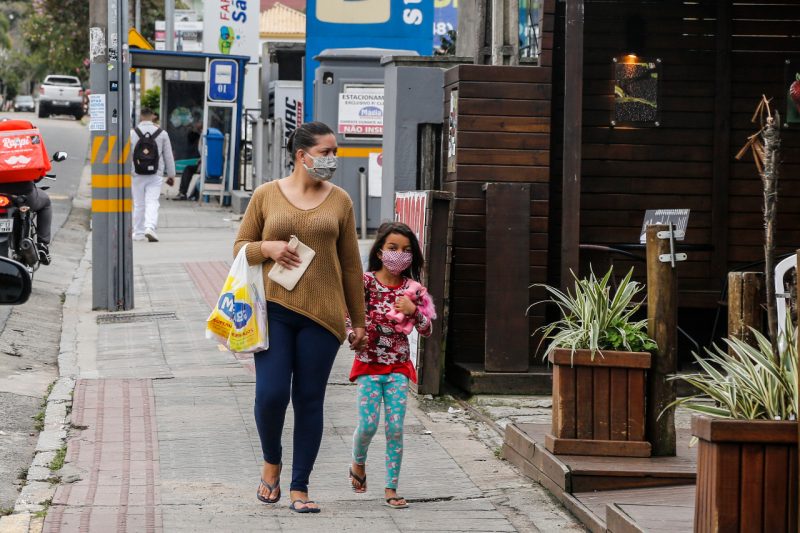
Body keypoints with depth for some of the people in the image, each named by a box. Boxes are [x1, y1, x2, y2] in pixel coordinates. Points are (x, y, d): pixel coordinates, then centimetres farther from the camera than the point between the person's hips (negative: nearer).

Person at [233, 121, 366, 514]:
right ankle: (271, 462, 19)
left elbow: (350, 263, 11)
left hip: (321, 314, 1)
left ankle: (299, 488, 10)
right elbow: (241, 246, 10)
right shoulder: (266, 195, 4)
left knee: (309, 401, 3)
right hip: (274, 309, -1)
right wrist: (267, 248, -12)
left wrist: (358, 319, 9)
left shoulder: (339, 200, 7)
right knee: (271, 394, -10)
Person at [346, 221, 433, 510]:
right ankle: (358, 463, 27)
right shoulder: (366, 282, -7)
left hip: (398, 367, 2)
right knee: (368, 425, -6)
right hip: (369, 364, -2)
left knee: (395, 428, -3)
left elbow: (427, 330, 0)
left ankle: (391, 488, 4)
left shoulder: (410, 287, 1)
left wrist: (413, 310, -17)